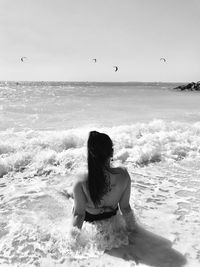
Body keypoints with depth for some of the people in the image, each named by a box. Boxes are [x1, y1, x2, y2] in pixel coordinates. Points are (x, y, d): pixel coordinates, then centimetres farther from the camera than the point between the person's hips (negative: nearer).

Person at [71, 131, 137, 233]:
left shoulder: (81, 181, -35)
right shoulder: (123, 175, -30)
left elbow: (79, 214, -23)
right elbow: (125, 207, -17)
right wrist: (131, 226, 2)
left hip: (89, 217, -2)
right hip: (112, 214, 2)